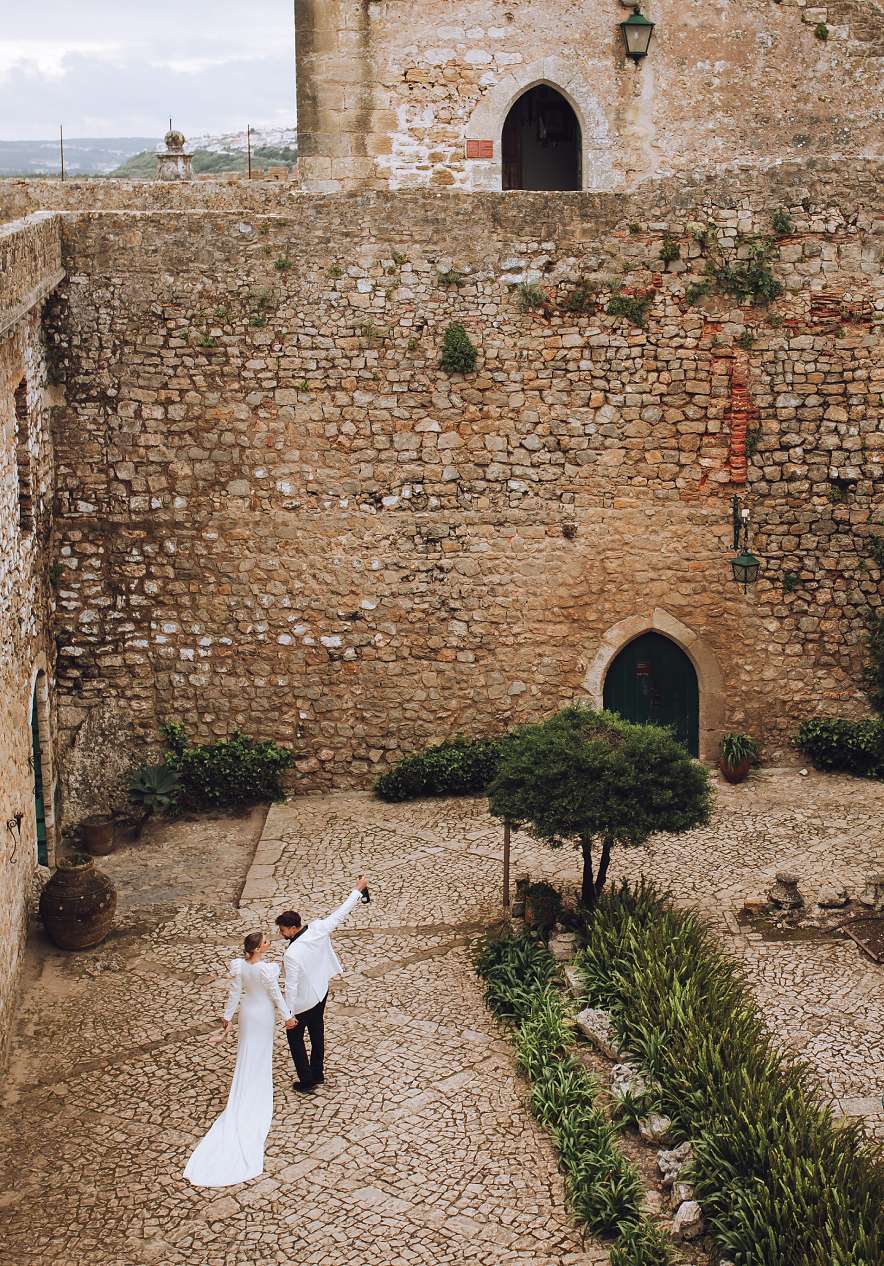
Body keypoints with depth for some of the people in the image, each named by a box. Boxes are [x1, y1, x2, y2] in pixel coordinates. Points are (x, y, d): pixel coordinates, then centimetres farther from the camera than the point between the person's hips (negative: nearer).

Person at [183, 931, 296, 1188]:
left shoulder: (239, 966, -14)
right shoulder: (266, 969, -30)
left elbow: (235, 993, -4)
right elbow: (275, 994, -19)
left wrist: (227, 1015, 9)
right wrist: (287, 1016, -5)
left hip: (247, 1012, 5)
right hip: (263, 1015, -5)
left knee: (246, 1054, 20)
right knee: (260, 1056, 15)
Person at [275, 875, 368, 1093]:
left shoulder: (292, 955, -35)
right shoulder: (318, 928, -19)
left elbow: (291, 987, -27)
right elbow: (341, 914, -6)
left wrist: (289, 1014, -15)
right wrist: (358, 890, 5)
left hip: (303, 1002, -7)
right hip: (321, 993, 7)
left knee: (295, 1039, 14)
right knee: (317, 1034, 24)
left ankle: (307, 1083, 23)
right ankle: (318, 1074, 40)